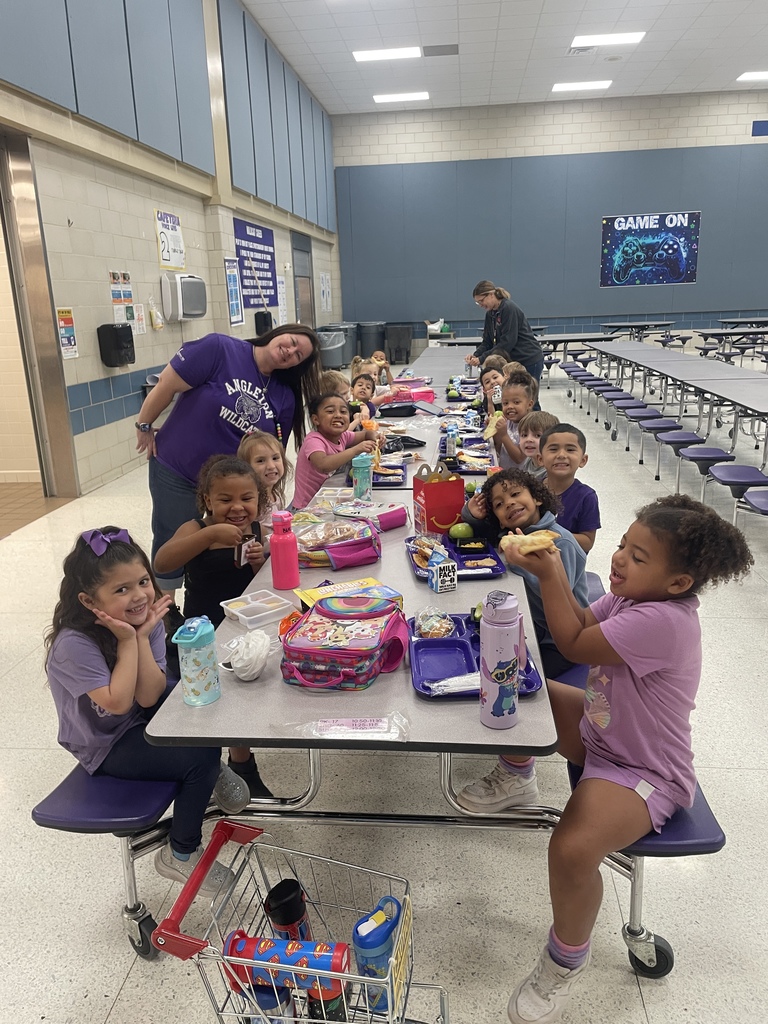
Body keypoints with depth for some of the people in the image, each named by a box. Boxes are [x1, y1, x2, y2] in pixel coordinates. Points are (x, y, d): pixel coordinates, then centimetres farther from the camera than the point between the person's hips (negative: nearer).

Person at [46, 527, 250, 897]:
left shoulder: (145, 618, -11)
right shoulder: (73, 645, -28)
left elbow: (149, 697, -18)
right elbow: (118, 703, -31)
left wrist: (143, 636, -28)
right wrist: (127, 641, -30)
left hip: (142, 717, 6)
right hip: (106, 746, -6)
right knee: (201, 756, -20)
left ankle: (212, 771, 13)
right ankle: (181, 854, 3)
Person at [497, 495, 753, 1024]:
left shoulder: (662, 622, -34)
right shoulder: (634, 596, -7)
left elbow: (575, 644, -27)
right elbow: (583, 622, 3)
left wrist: (549, 573, -25)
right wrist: (556, 571, -12)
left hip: (644, 772, -9)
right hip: (601, 731, 9)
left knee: (573, 849, -31)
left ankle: (568, 957, 3)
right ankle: (518, 782, 34)